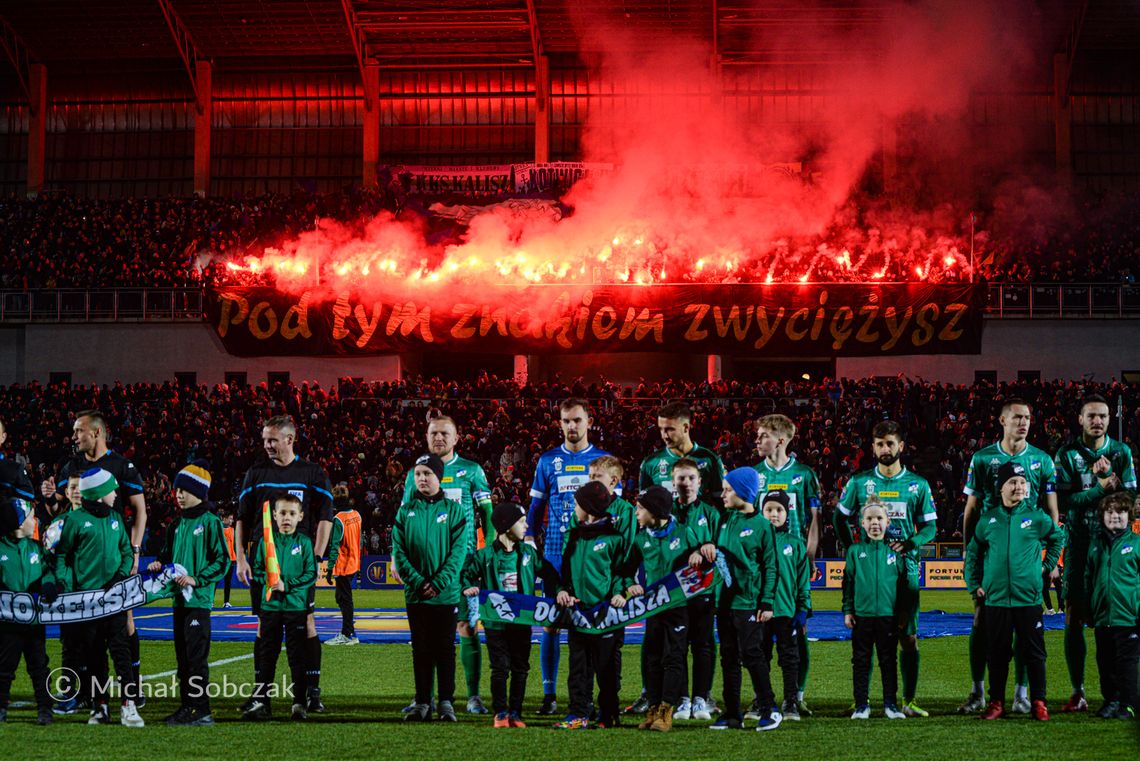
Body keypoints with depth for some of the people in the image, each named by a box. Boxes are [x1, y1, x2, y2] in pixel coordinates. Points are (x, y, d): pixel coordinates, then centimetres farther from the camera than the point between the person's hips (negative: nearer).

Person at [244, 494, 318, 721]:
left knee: (298, 656, 2)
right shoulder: (266, 541, 5)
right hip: (270, 606, 2)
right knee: (266, 655, 6)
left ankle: (300, 702, 9)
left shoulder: (304, 542, -1)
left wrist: (287, 584, -13)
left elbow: (310, 574, -3)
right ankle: (261, 701, 11)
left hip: (296, 606, -2)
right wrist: (267, 580, -12)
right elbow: (257, 569, 8)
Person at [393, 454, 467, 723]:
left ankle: (446, 702, 9)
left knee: (445, 648, 3)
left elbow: (459, 551, -5)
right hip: (415, 594, 2)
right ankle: (422, 703, 11)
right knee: (421, 649, 7)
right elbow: (398, 550, 0)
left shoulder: (453, 509, 1)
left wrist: (438, 584, -13)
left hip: (446, 593, -2)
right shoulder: (406, 510, 6)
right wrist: (418, 582, -12)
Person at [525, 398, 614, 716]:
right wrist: (529, 544, 4)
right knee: (551, 621, -1)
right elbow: (536, 507, 12)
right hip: (555, 551, 1)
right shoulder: (548, 461, 9)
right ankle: (549, 694, 3)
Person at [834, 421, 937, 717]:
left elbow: (930, 526, 9)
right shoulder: (859, 482, 5)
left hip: (905, 569, 0)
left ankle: (908, 701, 8)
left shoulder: (918, 485, 6)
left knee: (908, 637, 1)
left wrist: (909, 544, -11)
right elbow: (840, 517, 13)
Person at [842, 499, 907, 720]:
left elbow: (903, 581, 10)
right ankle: (861, 705, 12)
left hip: (888, 615, 0)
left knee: (888, 661, 7)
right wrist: (847, 610, 0)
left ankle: (891, 704, 15)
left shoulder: (895, 551, 3)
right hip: (862, 615, 0)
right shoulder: (855, 551, 2)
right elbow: (848, 582, 5)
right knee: (861, 661, 5)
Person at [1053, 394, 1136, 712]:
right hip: (1079, 543, -1)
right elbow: (1064, 501, -9)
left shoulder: (1121, 452, 6)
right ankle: (1078, 692, 6)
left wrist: (1109, 477, -14)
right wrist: (1100, 488, -15)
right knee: (1074, 618, -2)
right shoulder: (1067, 454, 0)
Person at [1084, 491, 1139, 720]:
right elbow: (1089, 578, 17)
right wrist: (1088, 610, 13)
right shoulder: (1096, 542, 11)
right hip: (1102, 615, 5)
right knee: (1105, 662, 11)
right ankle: (1111, 701, 22)